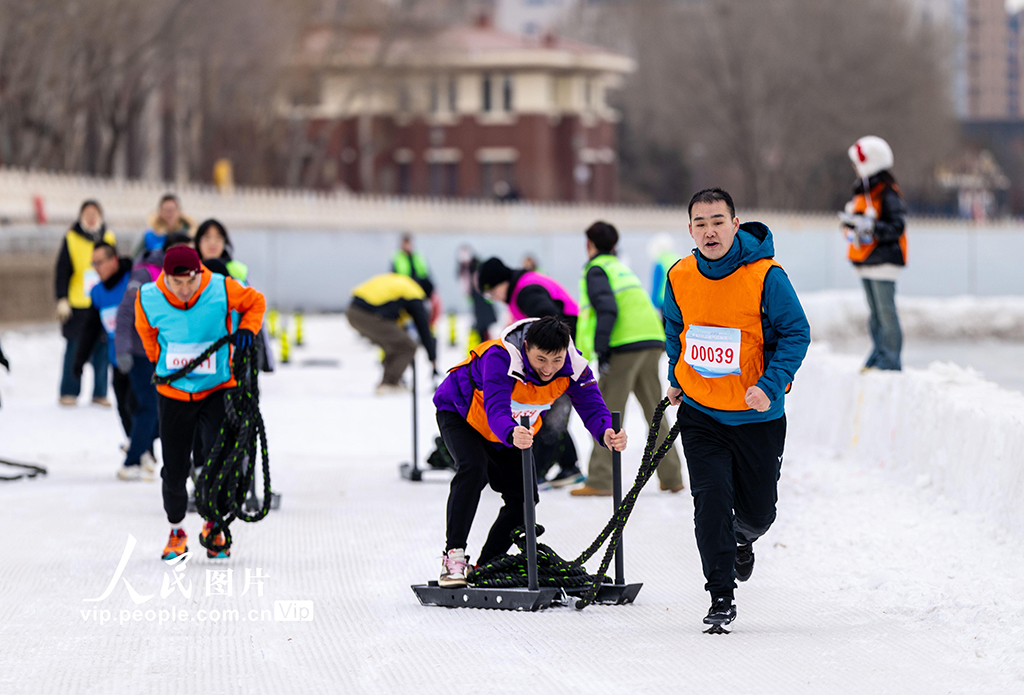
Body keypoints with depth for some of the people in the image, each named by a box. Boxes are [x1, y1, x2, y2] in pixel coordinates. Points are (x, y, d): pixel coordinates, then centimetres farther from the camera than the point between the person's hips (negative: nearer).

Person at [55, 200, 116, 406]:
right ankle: (69, 392, 6)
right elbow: (62, 271, -1)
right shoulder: (71, 239, 0)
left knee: (103, 349, 3)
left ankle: (100, 393, 10)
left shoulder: (108, 238, 10)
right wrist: (62, 299, -9)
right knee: (75, 349, -3)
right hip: (78, 303, -3)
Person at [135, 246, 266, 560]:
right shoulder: (148, 299, -14)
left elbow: (255, 302, 2)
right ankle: (176, 531, 30)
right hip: (173, 392, 1)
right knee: (175, 468, 5)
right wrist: (159, 361, 8)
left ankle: (213, 526, 7)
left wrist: (246, 329, -14)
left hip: (217, 389, -1)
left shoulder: (221, 290, -18)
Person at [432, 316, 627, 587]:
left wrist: (605, 433, -56)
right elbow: (496, 410, -52)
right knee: (473, 468, -32)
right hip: (460, 414, -6)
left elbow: (591, 405, -33)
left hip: (511, 432, 6)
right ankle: (453, 558, -27)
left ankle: (486, 567, 16)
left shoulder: (573, 367, -26)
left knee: (523, 496, -1)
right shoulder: (501, 357, -41)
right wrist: (512, 435, -74)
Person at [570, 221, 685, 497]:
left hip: (624, 347, -7)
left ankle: (600, 481, -8)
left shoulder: (596, 270, 1)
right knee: (655, 413, 14)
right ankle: (671, 477, 15)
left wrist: (600, 350, -16)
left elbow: (607, 310, -15)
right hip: (653, 342, 7)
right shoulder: (622, 268, 26)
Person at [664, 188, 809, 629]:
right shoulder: (679, 278, -4)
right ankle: (721, 597, -2)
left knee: (758, 510, 10)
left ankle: (743, 538, 48)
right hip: (701, 413, 1)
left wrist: (770, 385, -23)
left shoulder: (765, 277, -16)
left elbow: (796, 333, -11)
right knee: (711, 501, -13)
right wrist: (676, 380, 14)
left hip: (758, 417, -1)